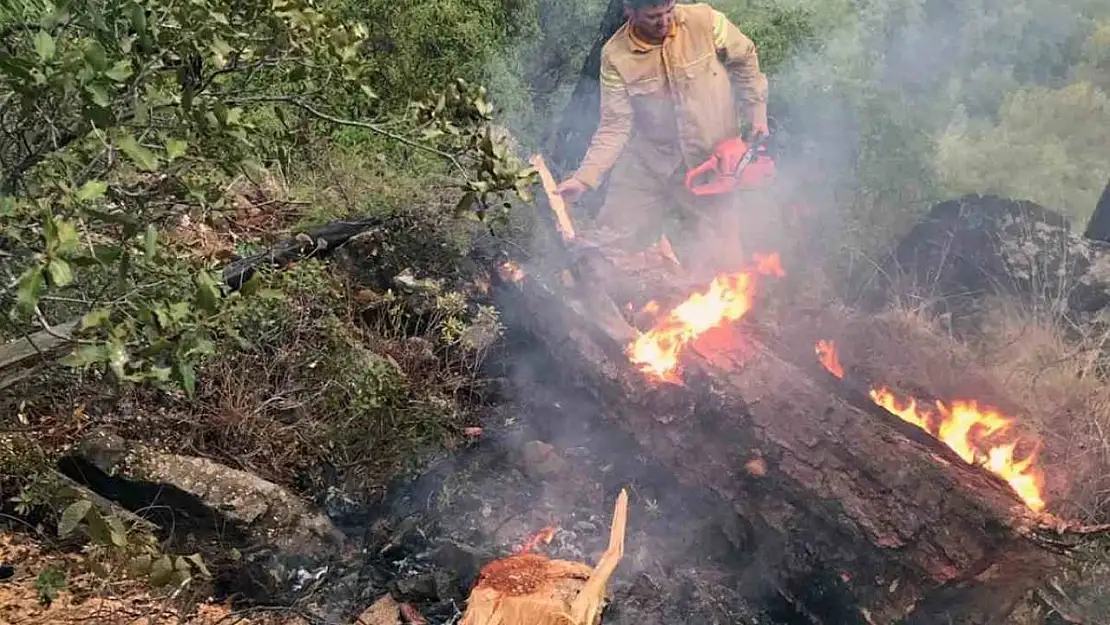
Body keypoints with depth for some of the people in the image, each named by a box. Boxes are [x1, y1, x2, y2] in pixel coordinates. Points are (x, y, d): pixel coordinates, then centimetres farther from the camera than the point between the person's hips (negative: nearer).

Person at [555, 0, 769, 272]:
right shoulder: (615, 55, -12)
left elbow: (744, 61, 3)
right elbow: (615, 126, -12)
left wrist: (757, 114, -1)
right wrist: (584, 178, -22)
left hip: (711, 161, -1)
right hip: (648, 160, 1)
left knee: (720, 255, -1)